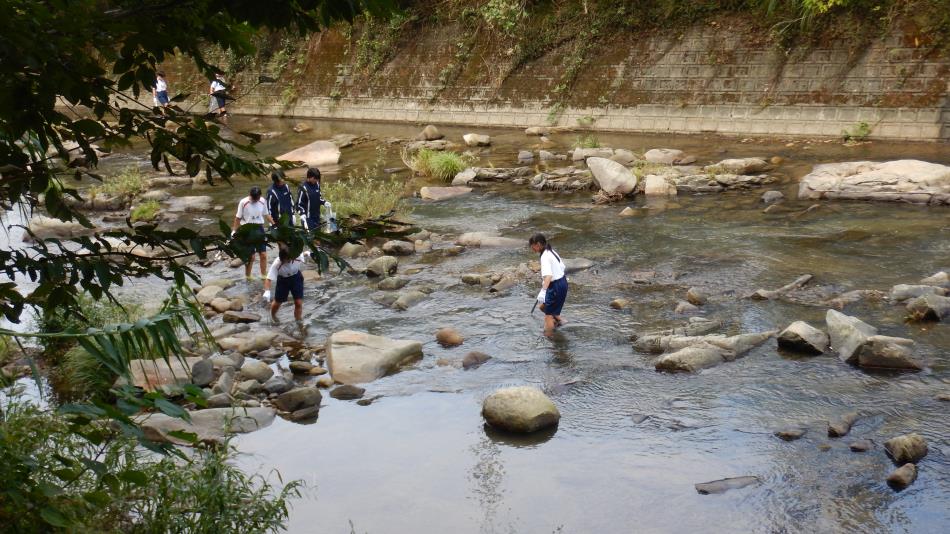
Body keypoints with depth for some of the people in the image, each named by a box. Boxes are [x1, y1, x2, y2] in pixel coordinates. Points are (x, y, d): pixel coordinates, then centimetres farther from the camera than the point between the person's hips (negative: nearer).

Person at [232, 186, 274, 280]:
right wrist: (234, 231, -5)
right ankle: (247, 276, 18)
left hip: (259, 229, 4)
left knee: (263, 254, 3)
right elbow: (238, 218, -3)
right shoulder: (243, 202, -10)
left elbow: (266, 215, 14)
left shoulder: (262, 201, 0)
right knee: (250, 256, 0)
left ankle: (264, 275, 16)